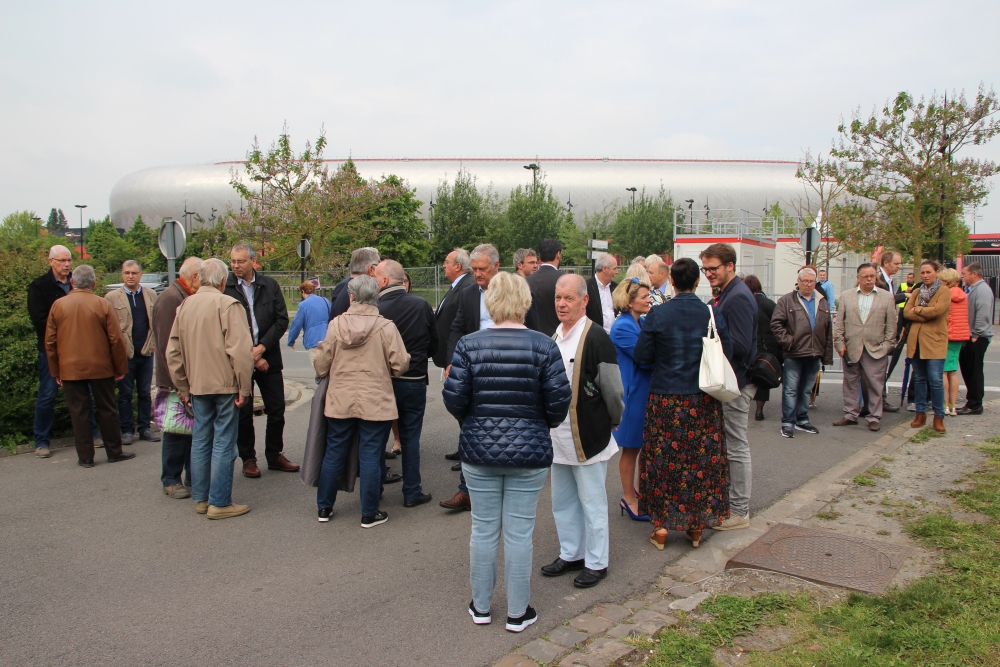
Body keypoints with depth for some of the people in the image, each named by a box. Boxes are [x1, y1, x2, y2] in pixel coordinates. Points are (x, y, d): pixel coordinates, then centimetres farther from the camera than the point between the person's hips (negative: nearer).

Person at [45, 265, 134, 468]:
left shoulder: (58, 305, -1)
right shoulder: (103, 305, -7)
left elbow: (50, 342, 3)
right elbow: (116, 340, -7)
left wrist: (56, 371, 12)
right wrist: (120, 367, 3)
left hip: (70, 369, 1)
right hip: (100, 368, -1)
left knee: (79, 412, 6)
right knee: (106, 410, 9)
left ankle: (85, 457, 11)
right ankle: (114, 452, 16)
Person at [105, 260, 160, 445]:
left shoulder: (151, 295, 8)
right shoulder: (112, 297, 0)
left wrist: (154, 343, 0)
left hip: (146, 352, 2)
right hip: (124, 353, -2)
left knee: (145, 393, 8)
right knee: (125, 394, 5)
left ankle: (144, 428, 16)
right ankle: (127, 430, 13)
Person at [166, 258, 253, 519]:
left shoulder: (184, 306, 6)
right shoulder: (228, 305, -12)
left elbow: (173, 353, 10)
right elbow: (241, 351, -18)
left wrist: (183, 388, 16)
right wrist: (244, 388, -12)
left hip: (197, 386, 6)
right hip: (225, 385, -6)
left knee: (200, 441, 14)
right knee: (223, 444, 1)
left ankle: (200, 499, 24)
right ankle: (219, 503, 6)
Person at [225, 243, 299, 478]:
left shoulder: (270, 285, 3)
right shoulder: (225, 288, -5)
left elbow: (282, 320, 0)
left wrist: (262, 348, -11)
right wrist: (250, 357, -9)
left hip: (269, 357, 3)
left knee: (277, 410, 8)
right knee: (244, 412, 6)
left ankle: (274, 455, 24)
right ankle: (248, 459, 21)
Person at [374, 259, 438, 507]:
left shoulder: (376, 310, -16)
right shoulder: (422, 305, -9)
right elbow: (434, 344, 1)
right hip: (414, 381, 1)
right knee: (410, 437, 10)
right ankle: (412, 493, 13)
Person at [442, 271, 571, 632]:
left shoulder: (468, 344, -6)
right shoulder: (544, 346, -9)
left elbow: (454, 397, -7)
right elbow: (559, 399, -9)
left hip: (479, 451, 1)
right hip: (529, 452, -1)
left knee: (484, 529, 14)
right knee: (519, 532, 9)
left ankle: (481, 607, 29)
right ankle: (518, 613, 22)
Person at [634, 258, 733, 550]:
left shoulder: (658, 314, -10)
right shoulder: (713, 313, -6)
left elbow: (642, 355, -7)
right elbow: (727, 354, -1)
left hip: (665, 398, -1)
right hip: (704, 401, 2)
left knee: (664, 459, 9)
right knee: (702, 460, 12)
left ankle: (661, 525, 15)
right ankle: (697, 526, 21)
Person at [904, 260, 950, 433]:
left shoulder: (944, 292, -1)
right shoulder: (916, 292, 13)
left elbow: (937, 310, -17)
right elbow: (906, 312, 1)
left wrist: (917, 309, -3)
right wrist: (926, 315, -12)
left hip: (934, 341, -5)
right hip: (916, 341, 5)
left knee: (935, 380, -7)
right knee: (919, 379, 9)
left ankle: (939, 416, 3)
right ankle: (920, 413, 16)